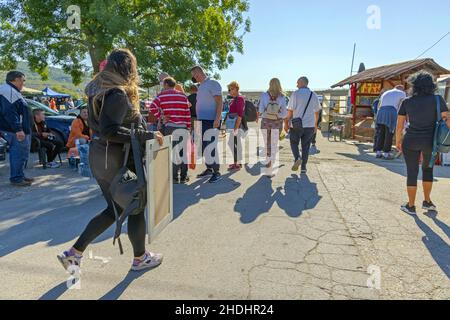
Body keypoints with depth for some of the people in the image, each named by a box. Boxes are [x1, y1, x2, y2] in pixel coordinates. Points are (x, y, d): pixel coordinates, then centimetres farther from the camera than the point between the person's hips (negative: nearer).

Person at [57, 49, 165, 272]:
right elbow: (110, 131, -27)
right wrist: (146, 136, -25)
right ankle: (140, 258, 28)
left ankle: (74, 253, 23)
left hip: (98, 154, 9)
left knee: (115, 209, 20)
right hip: (116, 159, -9)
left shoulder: (97, 90, 11)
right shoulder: (118, 94, -18)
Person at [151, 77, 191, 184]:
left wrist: (160, 117, 0)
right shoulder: (183, 96, 9)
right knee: (183, 151, 9)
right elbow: (188, 113, 5)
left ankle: (174, 177, 6)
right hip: (182, 127, 2)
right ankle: (183, 176, 13)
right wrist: (188, 127, 8)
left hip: (169, 126, -2)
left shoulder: (162, 95, 1)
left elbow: (153, 107, -12)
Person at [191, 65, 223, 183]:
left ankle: (217, 172, 0)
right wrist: (198, 119, 18)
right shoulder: (201, 87, 19)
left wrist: (217, 119, -23)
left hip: (212, 121, -9)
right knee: (204, 147, 12)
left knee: (211, 147, -8)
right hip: (202, 121, 9)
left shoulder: (213, 84, -8)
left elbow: (219, 102, -15)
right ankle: (209, 169, 24)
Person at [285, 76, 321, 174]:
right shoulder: (314, 95, 8)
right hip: (310, 125, 3)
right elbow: (317, 111, 14)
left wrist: (286, 123, -1)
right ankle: (303, 167, 9)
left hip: (296, 125, -3)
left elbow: (290, 110, -10)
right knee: (305, 146, 10)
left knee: (294, 143, 15)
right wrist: (315, 124, 24)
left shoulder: (295, 94, -7)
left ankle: (297, 158, -9)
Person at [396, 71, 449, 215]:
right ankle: (427, 201, 28)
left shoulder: (407, 102, -1)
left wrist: (398, 141, 12)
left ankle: (411, 206, 18)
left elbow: (399, 124, 1)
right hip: (430, 142, 1)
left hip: (411, 141, 0)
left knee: (412, 172, 9)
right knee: (428, 168, 24)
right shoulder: (437, 99, -4)